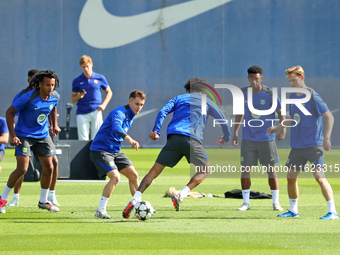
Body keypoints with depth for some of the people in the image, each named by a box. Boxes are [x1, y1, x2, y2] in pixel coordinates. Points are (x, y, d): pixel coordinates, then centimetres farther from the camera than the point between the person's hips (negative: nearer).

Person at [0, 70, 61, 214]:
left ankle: (43, 201, 21)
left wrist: (54, 125, 12)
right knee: (22, 169, -14)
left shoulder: (55, 97, -6)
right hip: (24, 135, -6)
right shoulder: (28, 98, -24)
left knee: (48, 167, 3)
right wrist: (12, 135, -19)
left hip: (42, 136, 6)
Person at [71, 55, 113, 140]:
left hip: (96, 112, 0)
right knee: (83, 140, -5)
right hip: (82, 114, 0)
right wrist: (78, 96, -13)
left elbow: (109, 92, 15)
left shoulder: (100, 78, 5)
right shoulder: (77, 81, 6)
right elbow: (73, 100, 10)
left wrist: (103, 105, -1)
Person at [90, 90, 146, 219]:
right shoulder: (119, 112, -21)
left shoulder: (131, 115, 9)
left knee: (133, 175, 5)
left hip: (115, 151, 9)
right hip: (100, 150, -9)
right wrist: (129, 139, -57)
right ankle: (100, 210, -15)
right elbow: (116, 127, -44)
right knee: (115, 177, -23)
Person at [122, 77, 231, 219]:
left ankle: (135, 199, -9)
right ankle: (181, 195, -4)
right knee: (204, 170, 17)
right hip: (193, 140, -2)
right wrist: (226, 138, 35)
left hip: (173, 137, 2)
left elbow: (163, 112, 9)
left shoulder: (179, 98, 26)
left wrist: (156, 130, 3)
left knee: (155, 170, 6)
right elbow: (222, 120, 21)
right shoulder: (206, 102, 25)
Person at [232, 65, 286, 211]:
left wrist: (283, 130, -18)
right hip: (248, 139, 2)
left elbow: (280, 112, -4)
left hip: (266, 138, -2)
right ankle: (246, 203, 8)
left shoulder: (269, 94, -9)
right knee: (245, 169, -2)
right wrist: (235, 133, 12)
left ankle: (276, 203, 10)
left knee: (271, 170, 0)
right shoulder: (243, 93, 1)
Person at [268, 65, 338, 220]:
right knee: (291, 177, 11)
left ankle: (332, 211, -13)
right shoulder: (293, 97, 11)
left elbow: (329, 117, -13)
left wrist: (326, 138, -21)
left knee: (319, 176, -15)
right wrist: (278, 128, 16)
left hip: (314, 145, -8)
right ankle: (293, 210, 26)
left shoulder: (312, 97, -12)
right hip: (297, 146, 8)